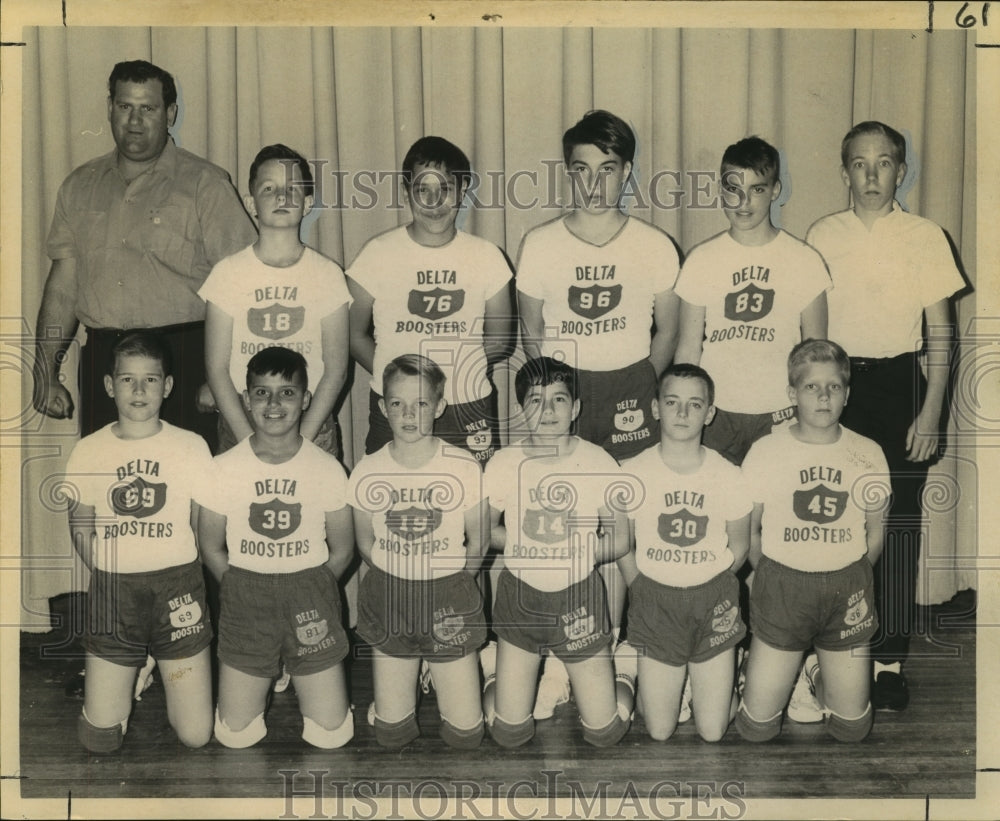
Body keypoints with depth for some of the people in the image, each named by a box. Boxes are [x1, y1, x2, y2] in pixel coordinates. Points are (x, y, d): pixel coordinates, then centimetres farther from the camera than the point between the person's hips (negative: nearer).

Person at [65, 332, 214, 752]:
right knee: (99, 740, 4)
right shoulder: (87, 452, 1)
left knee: (196, 735, 1)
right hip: (112, 591, 1)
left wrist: (174, 576, -1)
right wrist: (112, 577, 2)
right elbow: (81, 529, 10)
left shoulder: (192, 447, -2)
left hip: (178, 587, -1)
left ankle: (166, 669, 30)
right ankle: (135, 671, 32)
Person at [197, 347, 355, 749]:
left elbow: (342, 549, 4)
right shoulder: (224, 469, -5)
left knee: (331, 734, -1)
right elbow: (210, 547, 5)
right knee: (235, 735, 1)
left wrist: (308, 592, 2)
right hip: (245, 599, 0)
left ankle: (299, 672, 29)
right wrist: (246, 593, 2)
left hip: (310, 593, 0)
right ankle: (268, 673, 30)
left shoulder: (327, 469, -6)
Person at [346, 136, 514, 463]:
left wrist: (459, 366, -3)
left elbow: (500, 340, 9)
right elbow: (355, 334, 4)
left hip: (469, 411, 1)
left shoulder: (487, 257, 1)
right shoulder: (377, 254, -2)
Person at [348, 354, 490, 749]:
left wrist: (445, 583, 5)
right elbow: (366, 543, 7)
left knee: (465, 734, 5)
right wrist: (399, 579, 4)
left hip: (450, 599, -1)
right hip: (388, 596, 1)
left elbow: (478, 542, 0)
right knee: (391, 734, 8)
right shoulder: (368, 472, -8)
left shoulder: (463, 468, -12)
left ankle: (441, 674, 33)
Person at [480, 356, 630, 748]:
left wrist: (577, 551, -18)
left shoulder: (600, 464, -11)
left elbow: (619, 540, -2)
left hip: (580, 597, 0)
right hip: (520, 596, 1)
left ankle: (616, 668, 36)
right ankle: (495, 666, 37)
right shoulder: (503, 464, -9)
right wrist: (521, 544, -15)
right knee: (510, 733, 7)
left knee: (604, 732, 5)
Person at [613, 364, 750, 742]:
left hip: (713, 600, 1)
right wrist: (643, 591, 0)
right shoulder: (632, 473, -9)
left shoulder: (728, 476, -8)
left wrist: (708, 587, 6)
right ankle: (629, 666, 31)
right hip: (655, 600, 0)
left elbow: (739, 545, 7)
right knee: (659, 732, 4)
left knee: (713, 732, 5)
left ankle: (722, 672, 33)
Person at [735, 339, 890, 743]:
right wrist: (771, 579, 2)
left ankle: (820, 675, 38)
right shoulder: (765, 452, -6)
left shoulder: (868, 455, -2)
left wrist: (849, 579, 7)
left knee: (853, 727, 8)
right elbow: (748, 529, 3)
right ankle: (771, 673, 33)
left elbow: (875, 532, 10)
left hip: (847, 590, 2)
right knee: (757, 726, 2)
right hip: (781, 586, -1)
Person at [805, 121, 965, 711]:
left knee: (898, 523, -1)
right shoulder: (822, 236, 7)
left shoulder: (925, 238, 3)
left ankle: (890, 661, 8)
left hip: (899, 384, -1)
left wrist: (931, 412, -4)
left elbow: (941, 332, 3)